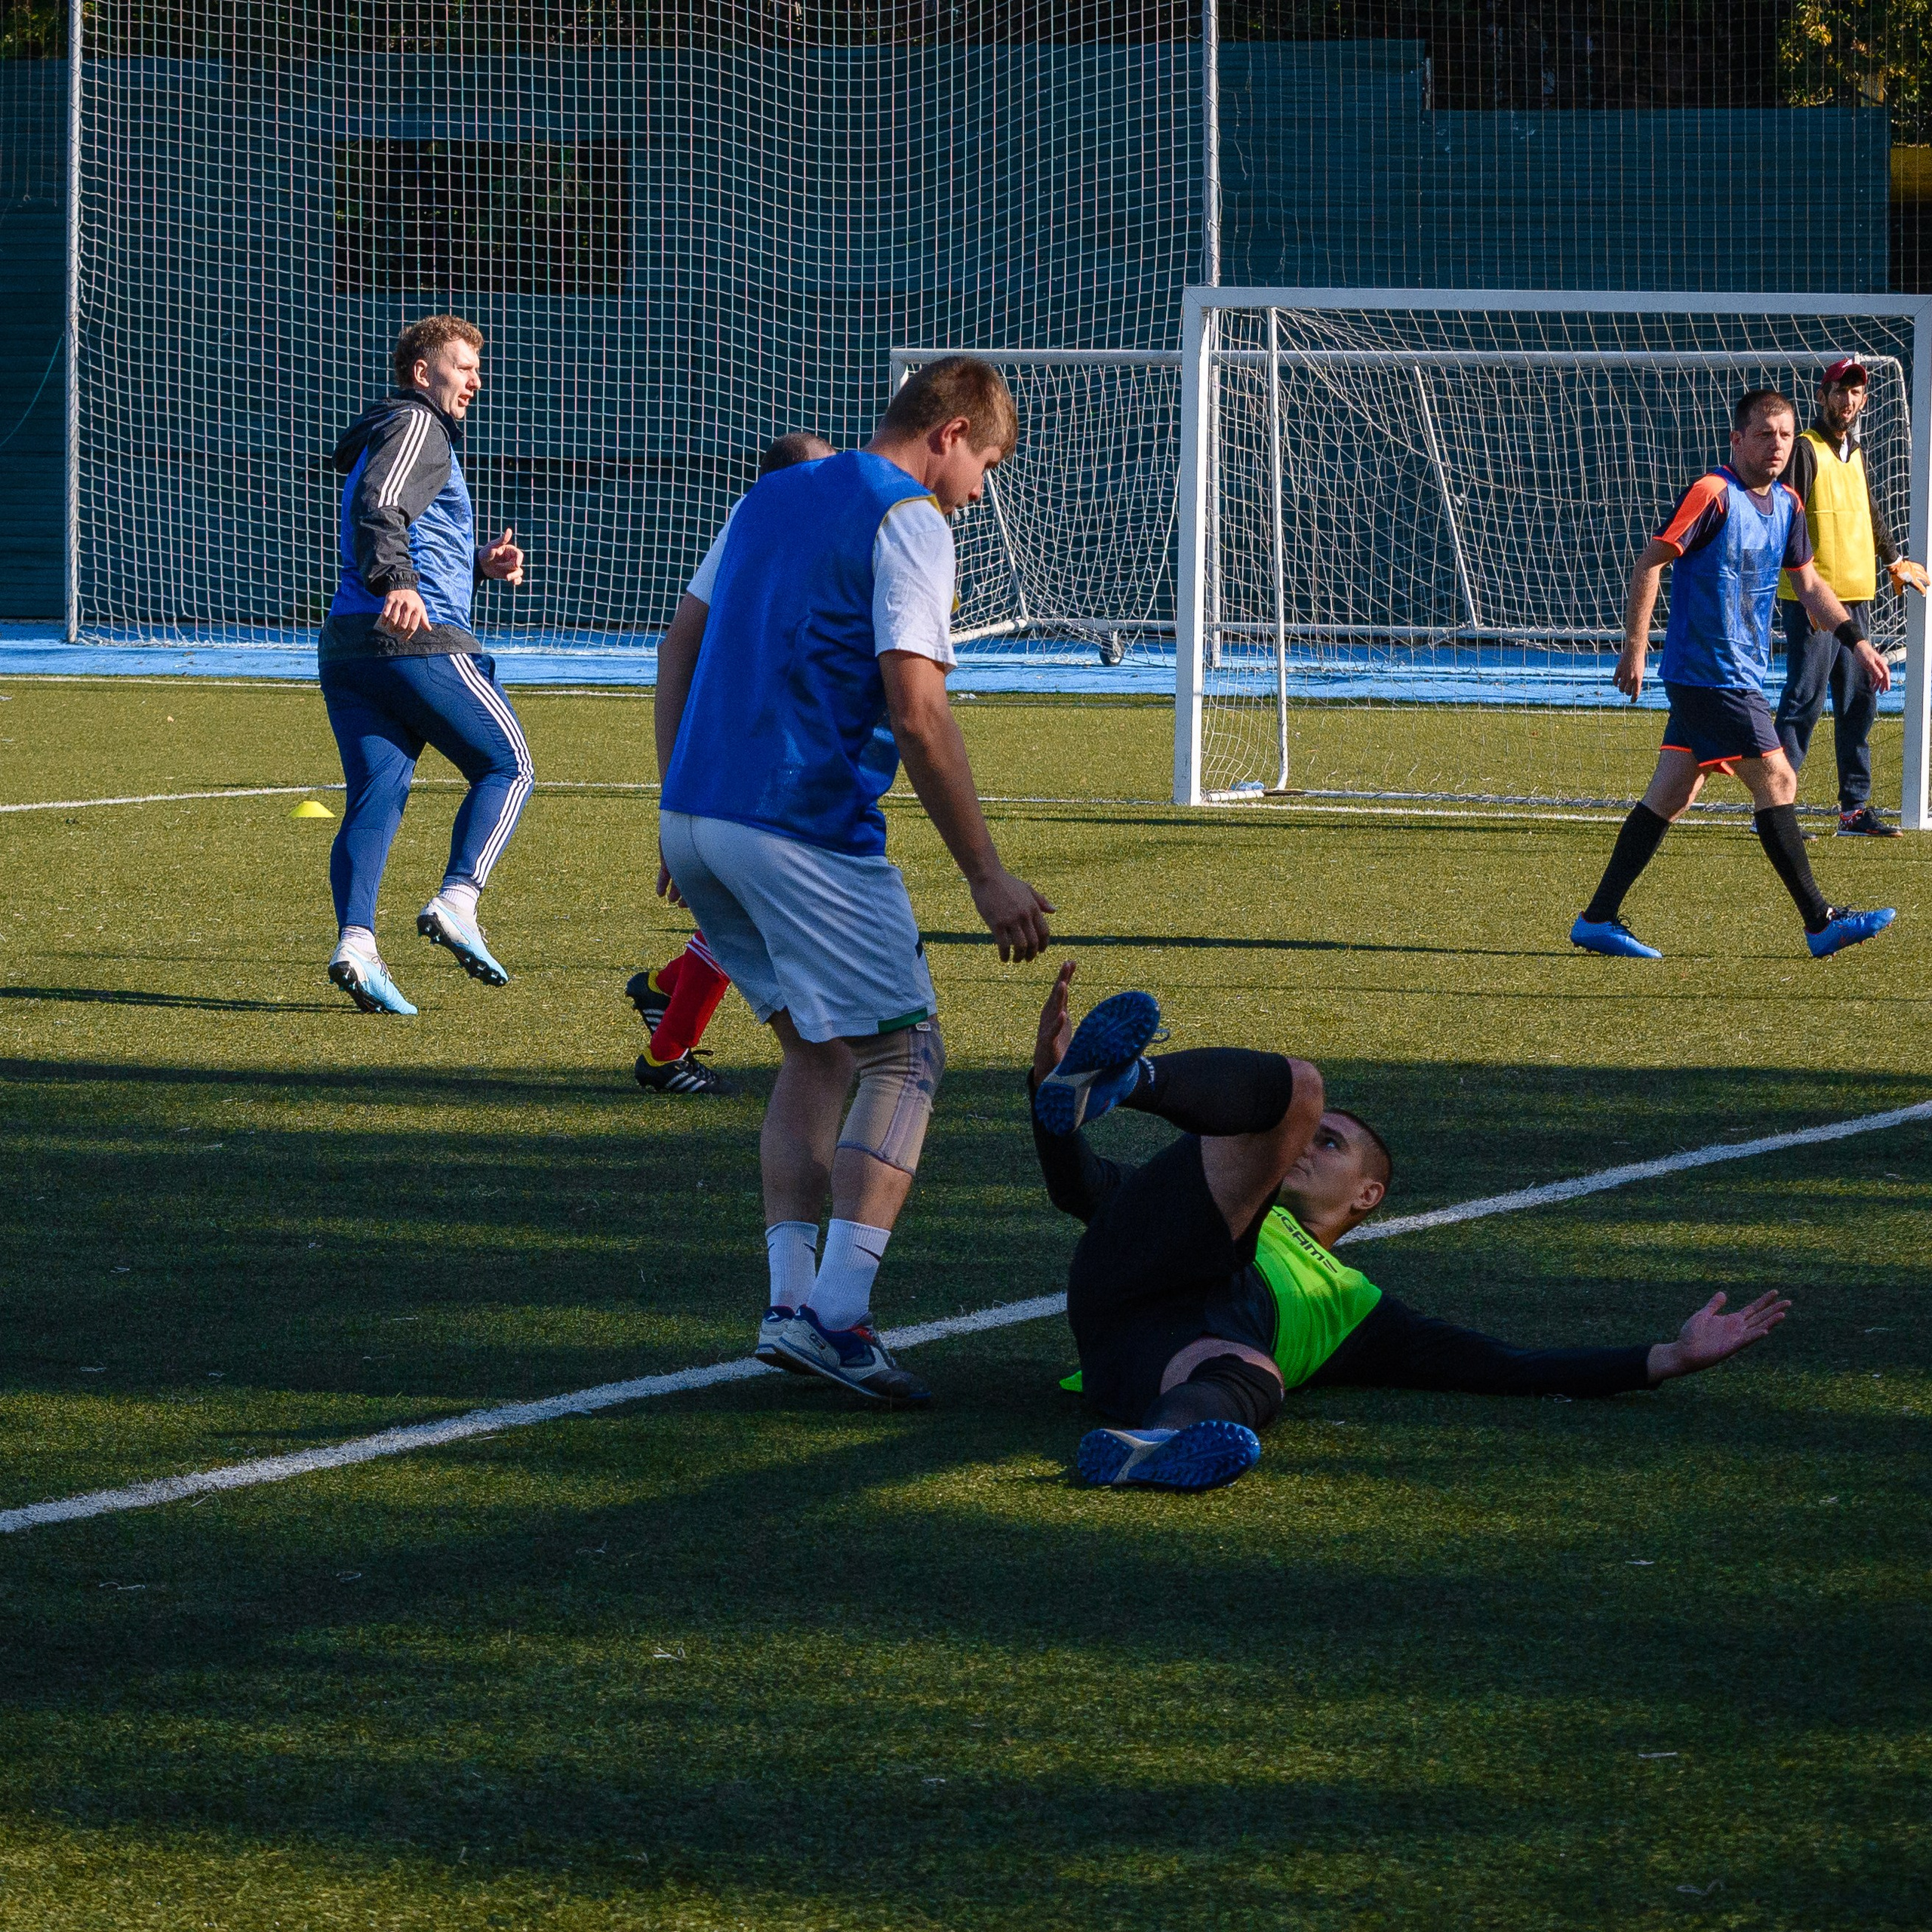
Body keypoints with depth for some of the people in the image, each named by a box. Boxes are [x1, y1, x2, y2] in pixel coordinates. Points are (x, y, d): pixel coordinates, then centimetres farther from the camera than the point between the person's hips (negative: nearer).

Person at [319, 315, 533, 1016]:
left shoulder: (380, 438, 30)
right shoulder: (417, 426, -1)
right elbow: (380, 511, -20)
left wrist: (479, 564, 21)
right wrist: (399, 584, -35)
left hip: (347, 643, 9)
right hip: (418, 640, -9)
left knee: (375, 795, 0)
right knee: (507, 765, 4)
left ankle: (356, 940, -17)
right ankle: (457, 900, -13)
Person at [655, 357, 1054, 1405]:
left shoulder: (770, 495, 19)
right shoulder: (905, 520, -7)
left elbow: (679, 652, 22)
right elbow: (916, 712, -14)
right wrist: (987, 877, -11)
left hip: (697, 817, 8)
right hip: (804, 830, -8)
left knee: (816, 1052, 18)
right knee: (904, 1054, 0)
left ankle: (789, 1300, 9)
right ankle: (835, 1315, -11)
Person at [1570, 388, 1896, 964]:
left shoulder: (1786, 505, 12)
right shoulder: (1712, 494, -13)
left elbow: (1807, 583, 24)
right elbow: (1649, 563, -14)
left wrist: (1856, 640, 16)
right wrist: (1635, 650, -17)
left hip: (1740, 674, 9)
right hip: (1711, 673, -9)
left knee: (1672, 795, 8)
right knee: (1776, 781, -8)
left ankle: (1598, 920, 10)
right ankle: (1821, 924, -3)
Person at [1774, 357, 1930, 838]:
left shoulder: (1855, 453, 18)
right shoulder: (1805, 449, -7)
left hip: (1856, 599, 8)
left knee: (1859, 703, 9)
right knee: (1805, 702, -11)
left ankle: (1855, 807, 15)